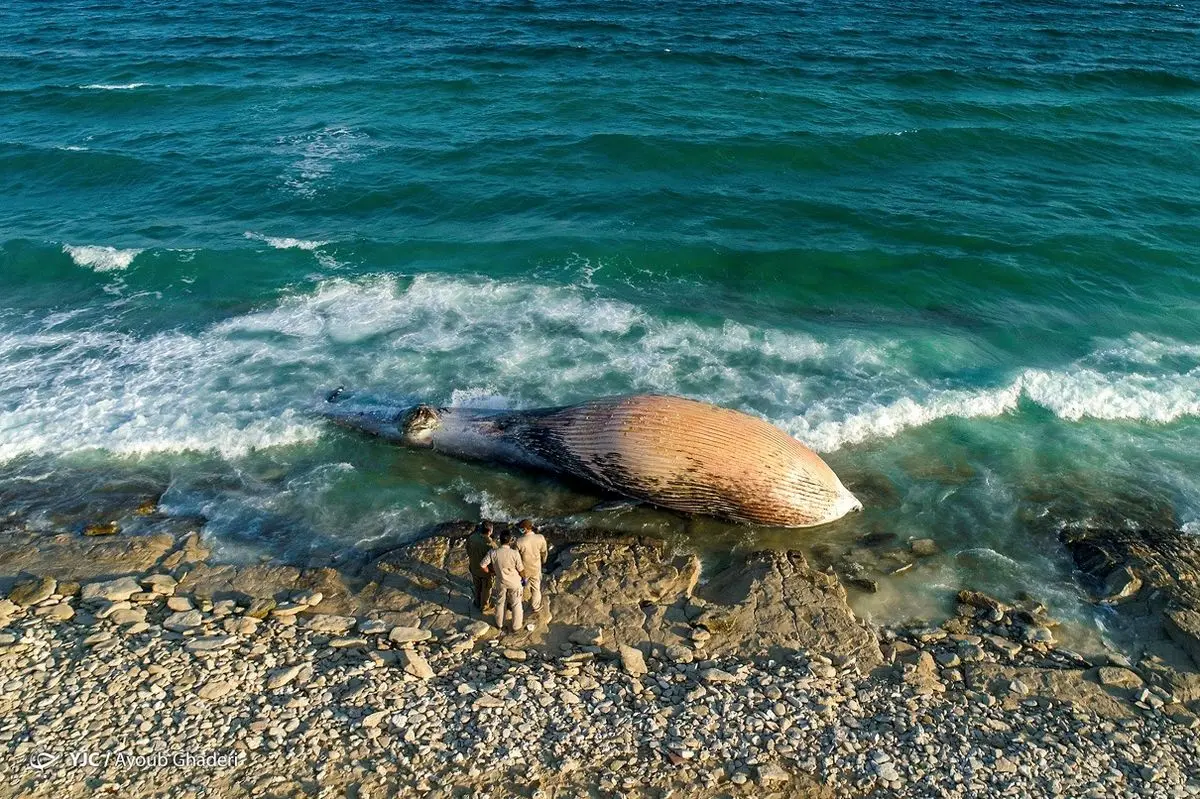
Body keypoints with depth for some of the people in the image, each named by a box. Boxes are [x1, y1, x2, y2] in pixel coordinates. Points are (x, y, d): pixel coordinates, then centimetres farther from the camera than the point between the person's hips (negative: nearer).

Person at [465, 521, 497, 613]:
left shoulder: (472, 537, -20)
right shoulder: (491, 544, -36)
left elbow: (468, 551, -2)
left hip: (474, 568, 5)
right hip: (487, 571, -5)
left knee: (477, 587, 29)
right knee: (486, 590, 22)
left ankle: (477, 604, 51)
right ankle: (484, 607, 42)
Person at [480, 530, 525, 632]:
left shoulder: (493, 553, -18)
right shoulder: (515, 553, -25)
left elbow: (483, 565, -12)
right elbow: (521, 570, -15)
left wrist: (491, 572, 7)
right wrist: (524, 577, 6)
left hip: (501, 582, 2)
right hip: (514, 583, -2)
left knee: (500, 603, 23)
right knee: (516, 604, 16)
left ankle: (500, 624, 39)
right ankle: (516, 626, 29)